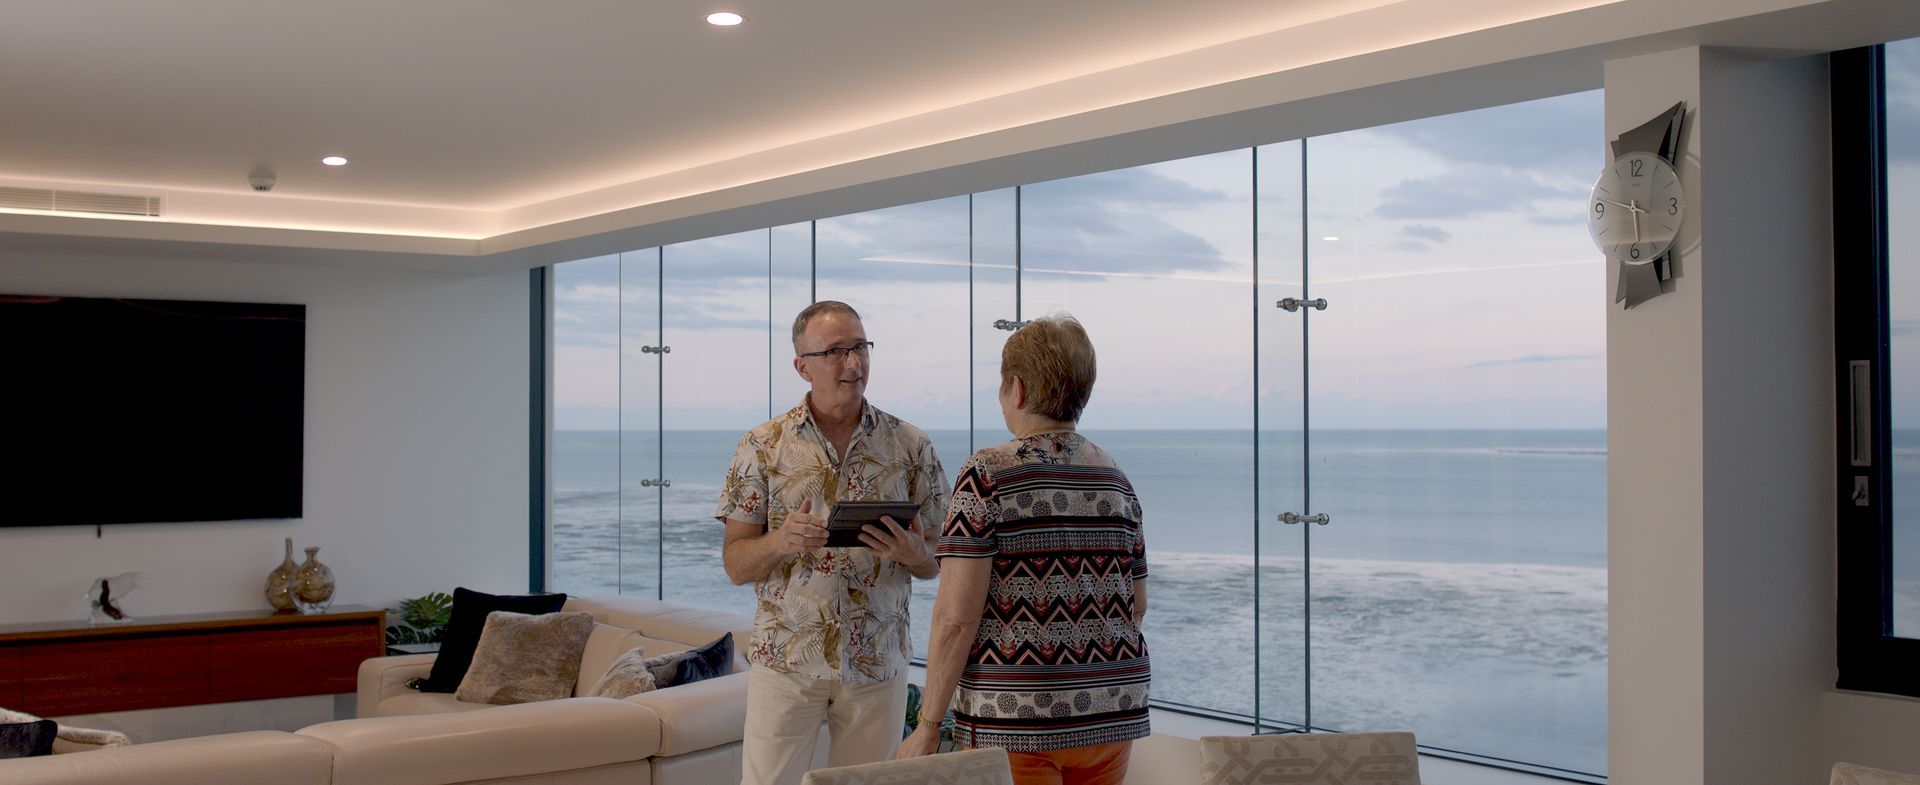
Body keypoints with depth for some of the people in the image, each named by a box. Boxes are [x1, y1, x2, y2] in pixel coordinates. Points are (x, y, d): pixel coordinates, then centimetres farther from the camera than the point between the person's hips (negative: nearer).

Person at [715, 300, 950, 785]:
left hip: (879, 660, 1)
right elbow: (735, 565, -1)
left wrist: (913, 553, -17)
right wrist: (780, 541, -22)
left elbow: (934, 565, 6)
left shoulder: (912, 447, 2)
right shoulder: (762, 447, -1)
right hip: (786, 660, -1)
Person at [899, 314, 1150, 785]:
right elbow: (1136, 605, 14)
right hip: (1113, 711, 6)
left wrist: (928, 727, -9)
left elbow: (956, 618, -15)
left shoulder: (987, 475, -11)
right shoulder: (1115, 477, 7)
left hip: (1015, 715, -6)